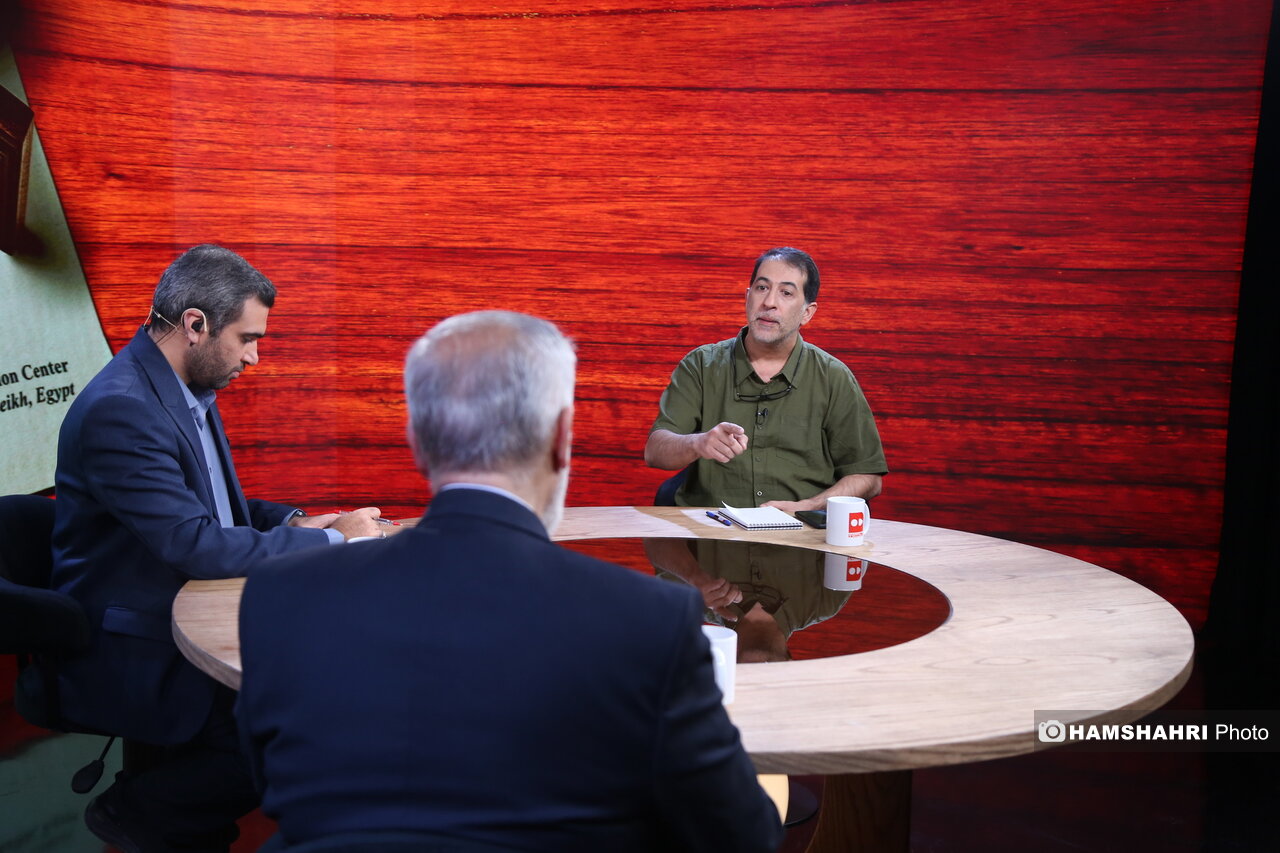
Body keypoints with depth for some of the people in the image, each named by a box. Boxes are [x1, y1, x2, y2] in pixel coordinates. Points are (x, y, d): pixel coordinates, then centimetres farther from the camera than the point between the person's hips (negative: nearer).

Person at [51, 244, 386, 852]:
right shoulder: (119, 409, -22)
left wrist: (292, 523, 3)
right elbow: (195, 545, -27)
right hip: (130, 654, -10)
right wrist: (331, 540, -18)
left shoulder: (188, 391, 8)